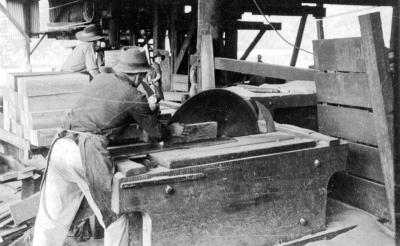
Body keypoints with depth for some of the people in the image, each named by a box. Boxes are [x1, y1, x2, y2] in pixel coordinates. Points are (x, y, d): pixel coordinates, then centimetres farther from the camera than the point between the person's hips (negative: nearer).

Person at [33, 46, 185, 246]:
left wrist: (147, 108, 44)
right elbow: (156, 133, 14)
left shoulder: (99, 80, 20)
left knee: (50, 218, 15)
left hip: (60, 146, 7)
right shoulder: (134, 97, 3)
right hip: (87, 152, -7)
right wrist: (172, 130, 34)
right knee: (116, 215, 11)